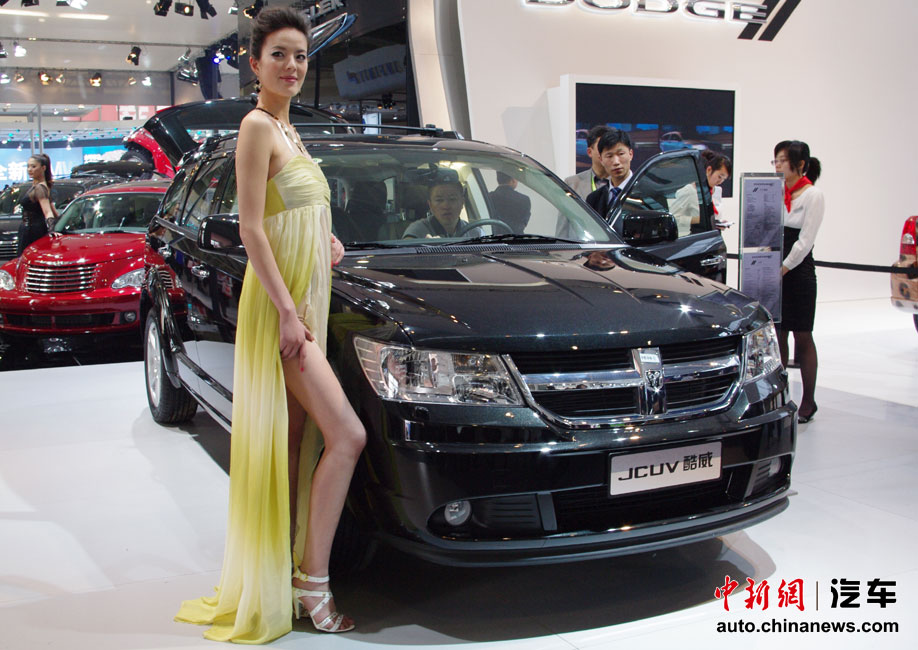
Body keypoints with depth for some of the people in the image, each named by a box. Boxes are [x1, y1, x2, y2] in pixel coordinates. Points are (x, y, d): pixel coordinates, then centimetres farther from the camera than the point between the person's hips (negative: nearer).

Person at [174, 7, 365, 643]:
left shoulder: (288, 130, 18)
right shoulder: (257, 126, -10)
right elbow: (251, 228, -16)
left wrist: (322, 237, 14)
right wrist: (287, 311, -21)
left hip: (309, 301, 9)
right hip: (280, 303, -9)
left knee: (296, 444, 10)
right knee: (348, 435, -13)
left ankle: (282, 573, 20)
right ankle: (313, 579, -3)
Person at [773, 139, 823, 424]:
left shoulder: (813, 195, -6)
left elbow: (804, 242, -11)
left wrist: (782, 270, -14)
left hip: (799, 272, -5)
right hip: (774, 271, 6)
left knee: (802, 336, -1)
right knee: (776, 334, 7)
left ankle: (808, 402, 7)